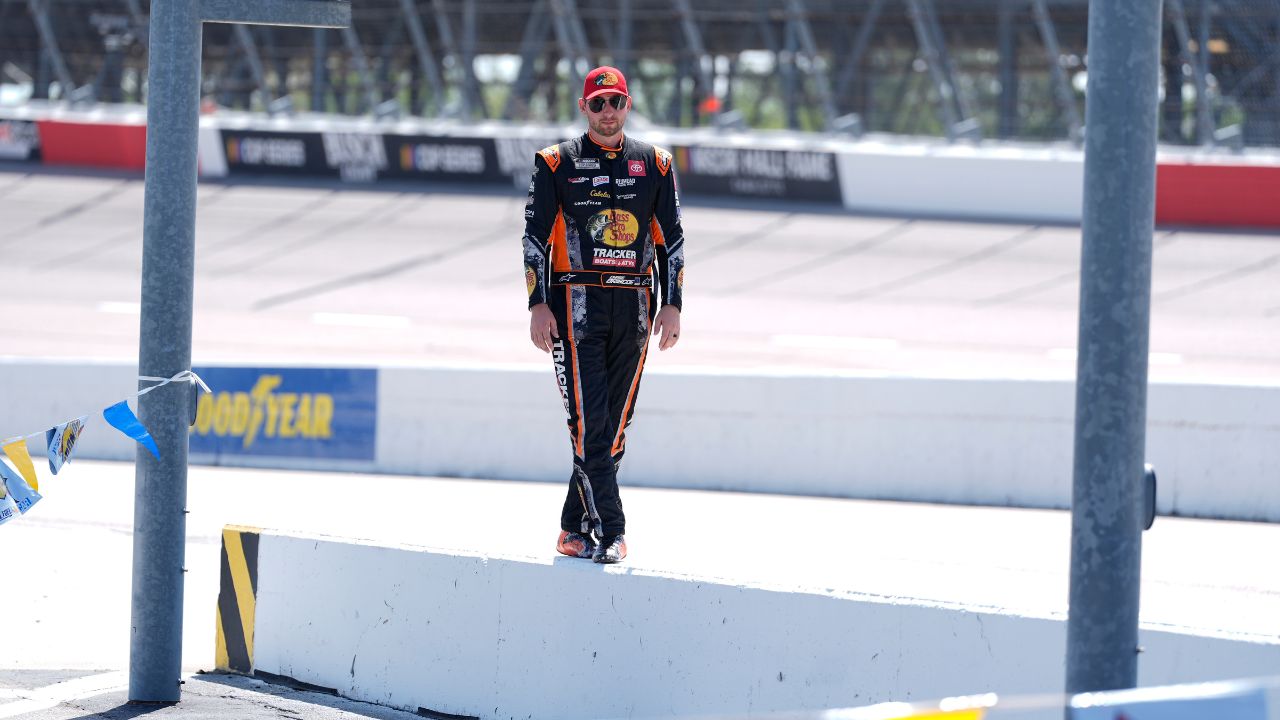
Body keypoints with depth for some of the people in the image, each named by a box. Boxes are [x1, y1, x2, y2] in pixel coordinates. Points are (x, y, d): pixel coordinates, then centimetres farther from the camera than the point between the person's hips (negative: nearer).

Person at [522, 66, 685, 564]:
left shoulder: (653, 164, 11)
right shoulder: (558, 163, 3)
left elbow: (671, 239, 12)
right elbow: (535, 236, 2)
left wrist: (672, 305, 3)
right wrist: (538, 305, -7)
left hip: (634, 307, 3)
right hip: (577, 301, -3)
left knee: (614, 425, 3)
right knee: (589, 420, -13)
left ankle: (575, 527, 13)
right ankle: (610, 531, -17)